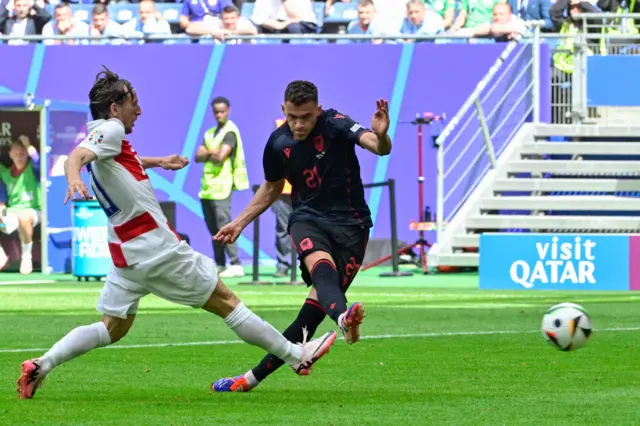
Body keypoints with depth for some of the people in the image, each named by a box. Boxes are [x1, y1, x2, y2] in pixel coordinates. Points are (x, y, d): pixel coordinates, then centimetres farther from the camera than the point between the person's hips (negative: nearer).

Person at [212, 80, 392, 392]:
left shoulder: (335, 125, -12)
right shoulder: (278, 143, 1)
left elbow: (379, 147, -29)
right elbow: (272, 188, 21)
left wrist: (381, 136, -52)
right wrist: (239, 223, 20)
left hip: (350, 223, -2)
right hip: (308, 218, 2)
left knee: (315, 306, -10)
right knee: (321, 262, -35)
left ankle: (256, 376, -1)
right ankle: (342, 316, -68)